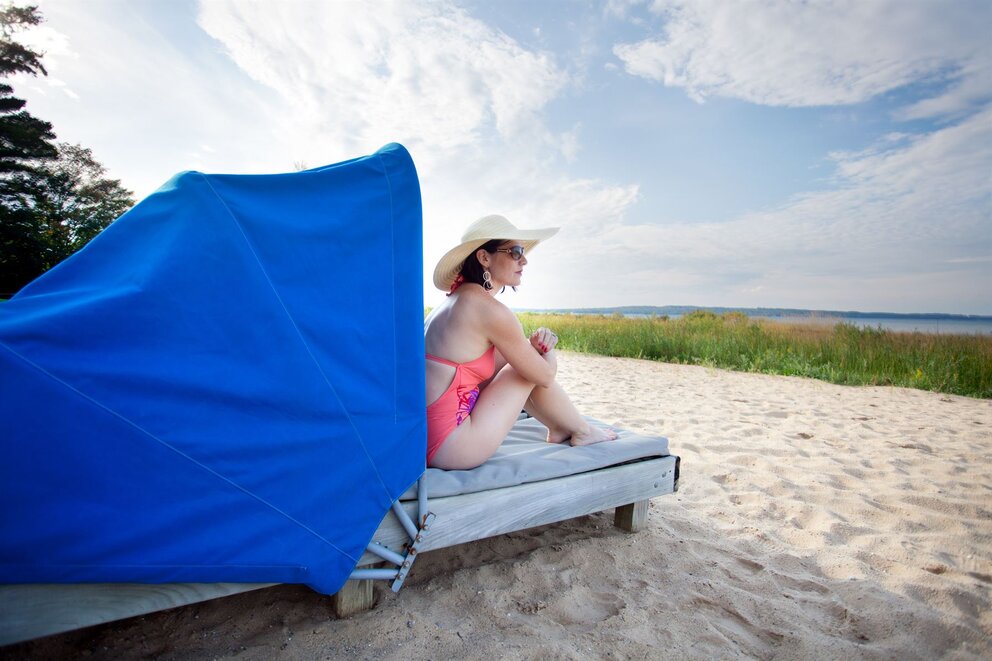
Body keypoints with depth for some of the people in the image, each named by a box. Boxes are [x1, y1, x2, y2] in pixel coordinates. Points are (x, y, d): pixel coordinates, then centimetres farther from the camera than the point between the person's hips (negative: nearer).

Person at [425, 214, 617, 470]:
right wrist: (546, 348, 13)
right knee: (532, 368, 3)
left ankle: (559, 427, 30)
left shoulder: (456, 298, 9)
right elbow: (545, 375, -8)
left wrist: (533, 344, 1)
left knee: (521, 358, 14)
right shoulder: (490, 309, -18)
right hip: (449, 446, -8)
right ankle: (582, 431, 26)